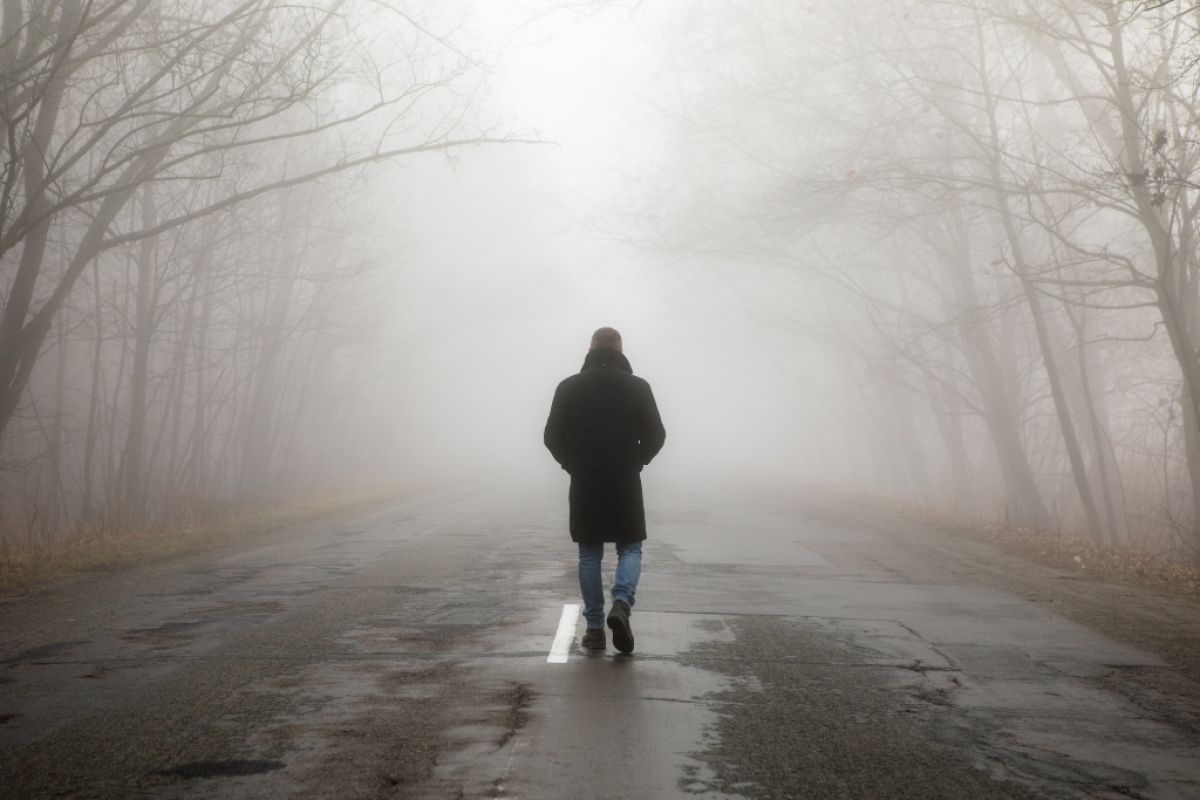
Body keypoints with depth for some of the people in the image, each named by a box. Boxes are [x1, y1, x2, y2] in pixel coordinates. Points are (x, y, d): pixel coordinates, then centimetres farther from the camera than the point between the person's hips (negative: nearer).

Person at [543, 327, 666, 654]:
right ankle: (621, 603, -14)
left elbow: (553, 436, -1)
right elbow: (656, 435, -4)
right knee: (630, 548, 11)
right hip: (626, 484, -1)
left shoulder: (569, 387, 0)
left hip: (584, 485, 1)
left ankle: (594, 628, 8)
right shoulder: (637, 387, -2)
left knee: (589, 554, 9)